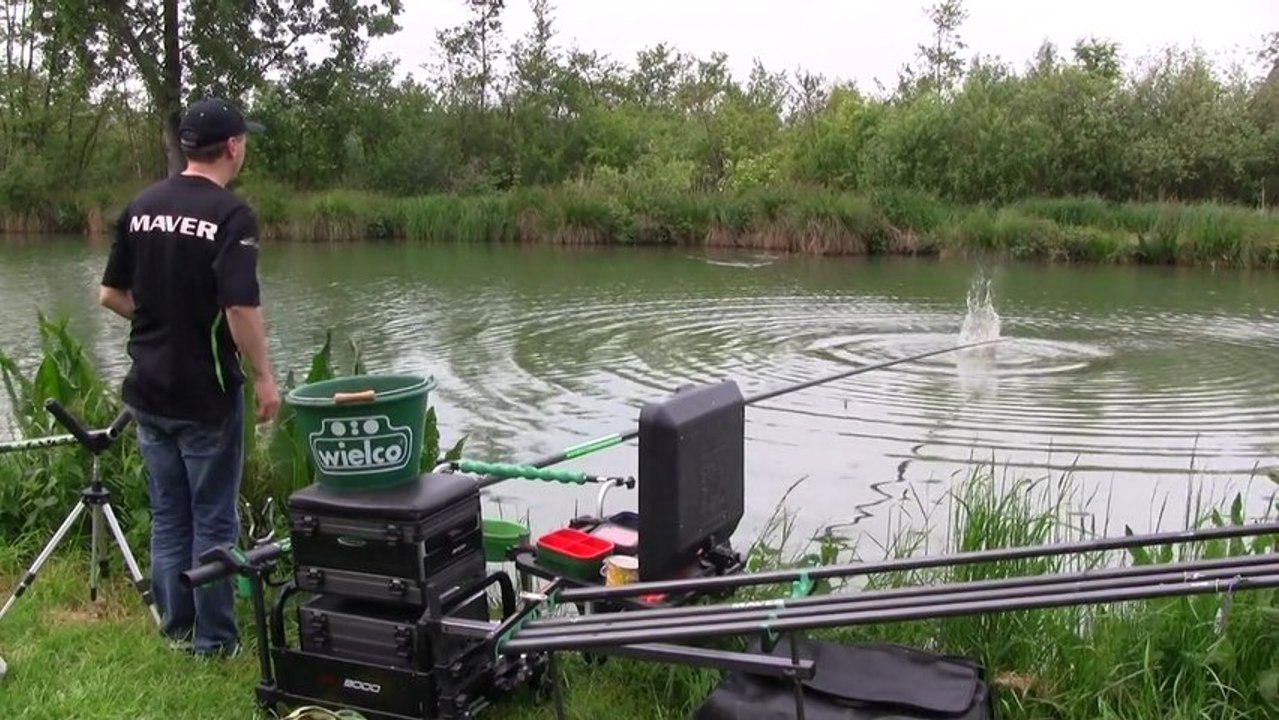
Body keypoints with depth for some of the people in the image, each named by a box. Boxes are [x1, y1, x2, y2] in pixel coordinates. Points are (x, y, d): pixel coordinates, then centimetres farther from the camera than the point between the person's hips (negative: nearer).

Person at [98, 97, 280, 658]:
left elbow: (111, 294, 8)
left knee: (167, 516, 16)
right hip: (206, 392, -6)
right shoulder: (230, 214, -15)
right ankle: (213, 640, 13)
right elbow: (241, 308, -22)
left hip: (148, 388, 6)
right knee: (213, 519, 5)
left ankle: (175, 628, 26)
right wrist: (263, 376, -11)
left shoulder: (140, 207, 5)